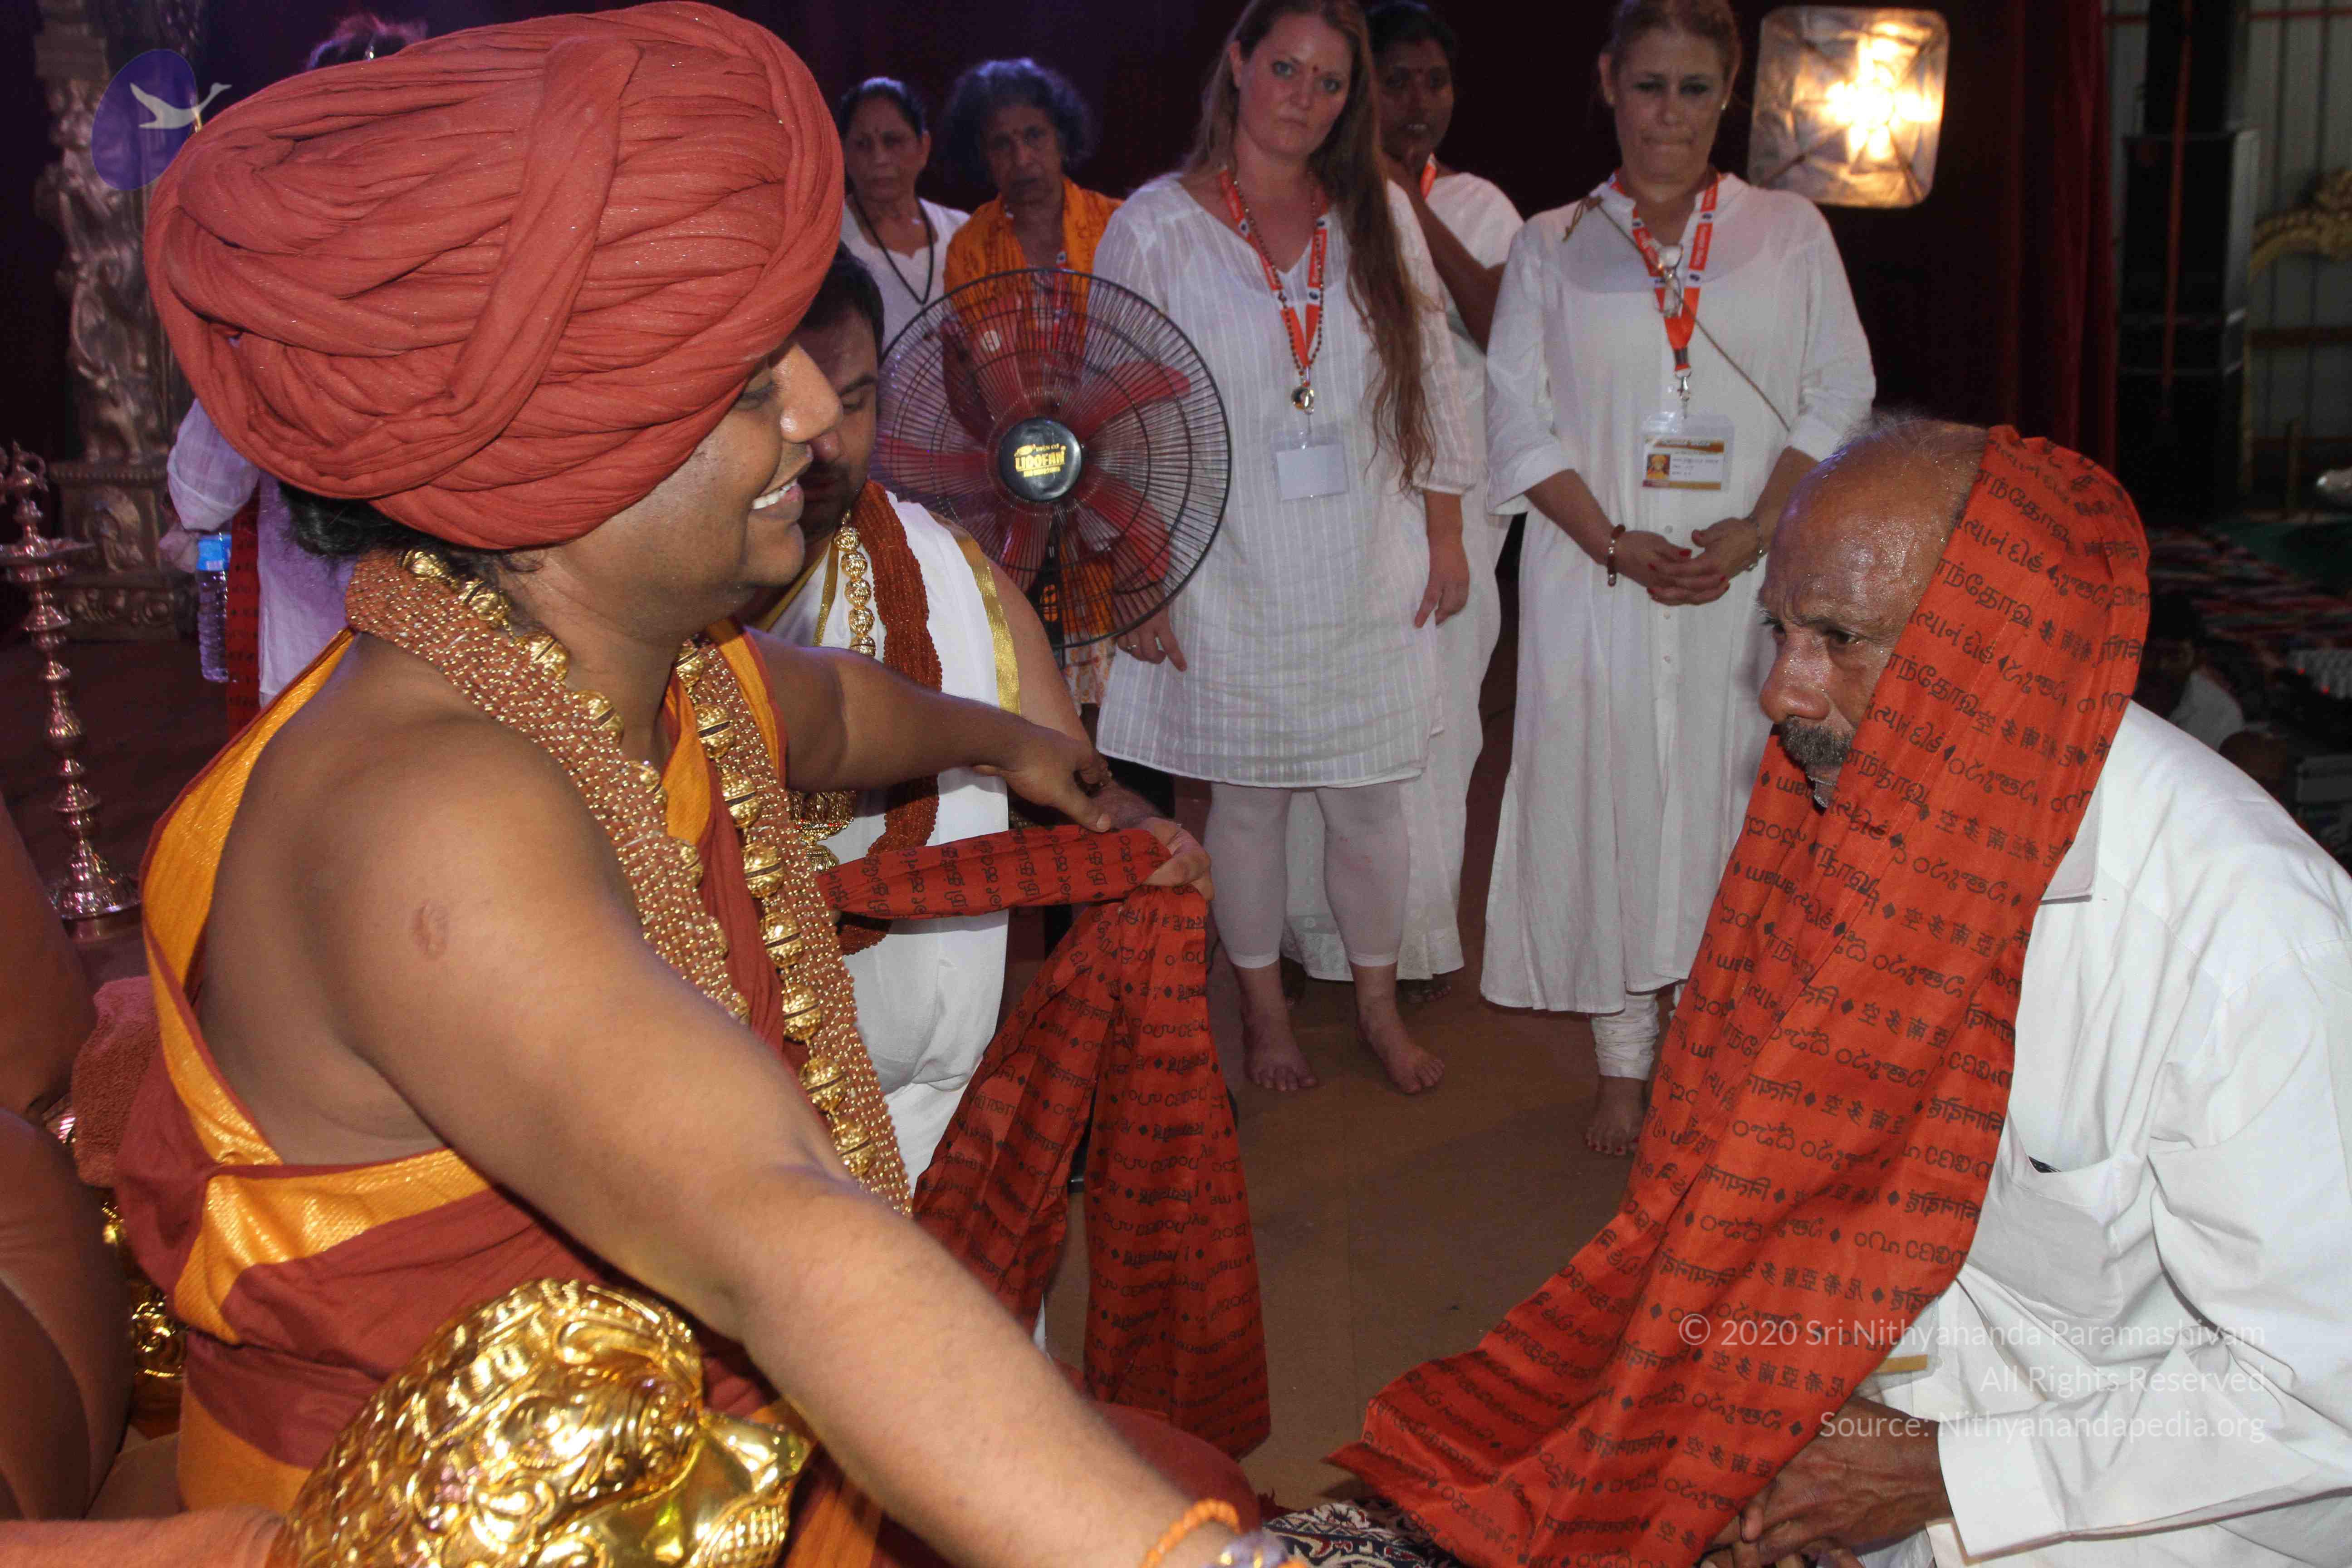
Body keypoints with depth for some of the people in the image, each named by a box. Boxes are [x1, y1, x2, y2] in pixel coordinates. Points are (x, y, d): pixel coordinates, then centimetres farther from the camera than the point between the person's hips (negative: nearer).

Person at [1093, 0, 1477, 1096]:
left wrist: (1444, 535, 9)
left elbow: (1431, 379, 10)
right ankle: (1263, 1007, 29)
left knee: (1370, 797, 8)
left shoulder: (1379, 216, 4)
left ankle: (1379, 1003, 29)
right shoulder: (1154, 228, -4)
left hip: (1369, 574, 2)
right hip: (1230, 581, -2)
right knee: (1246, 797, 9)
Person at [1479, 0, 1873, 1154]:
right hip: (1602, 580, 0)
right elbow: (1521, 428, 2)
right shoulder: (1551, 248, 8)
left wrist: (1756, 532, -11)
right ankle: (1624, 1060, 15)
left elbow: (1840, 401, 4)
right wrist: (1618, 545, -12)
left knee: (1737, 801, 3)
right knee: (1608, 798, 2)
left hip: (1752, 578, 1)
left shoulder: (1789, 233, 9)